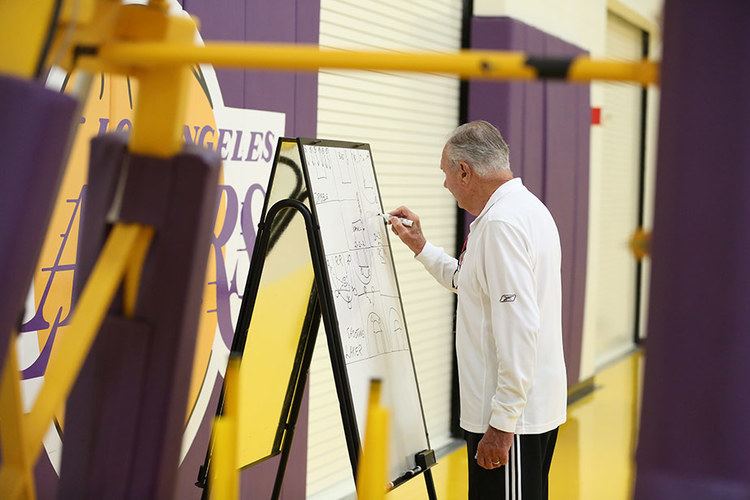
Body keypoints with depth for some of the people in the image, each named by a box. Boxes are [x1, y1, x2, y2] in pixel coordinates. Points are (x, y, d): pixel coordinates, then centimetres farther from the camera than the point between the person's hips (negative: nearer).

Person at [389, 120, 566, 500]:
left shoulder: (501, 223, -19)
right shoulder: (525, 207, 14)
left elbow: (519, 327, -26)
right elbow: (473, 284, 29)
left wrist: (503, 422, -24)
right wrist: (420, 247, 26)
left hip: (511, 414, -10)